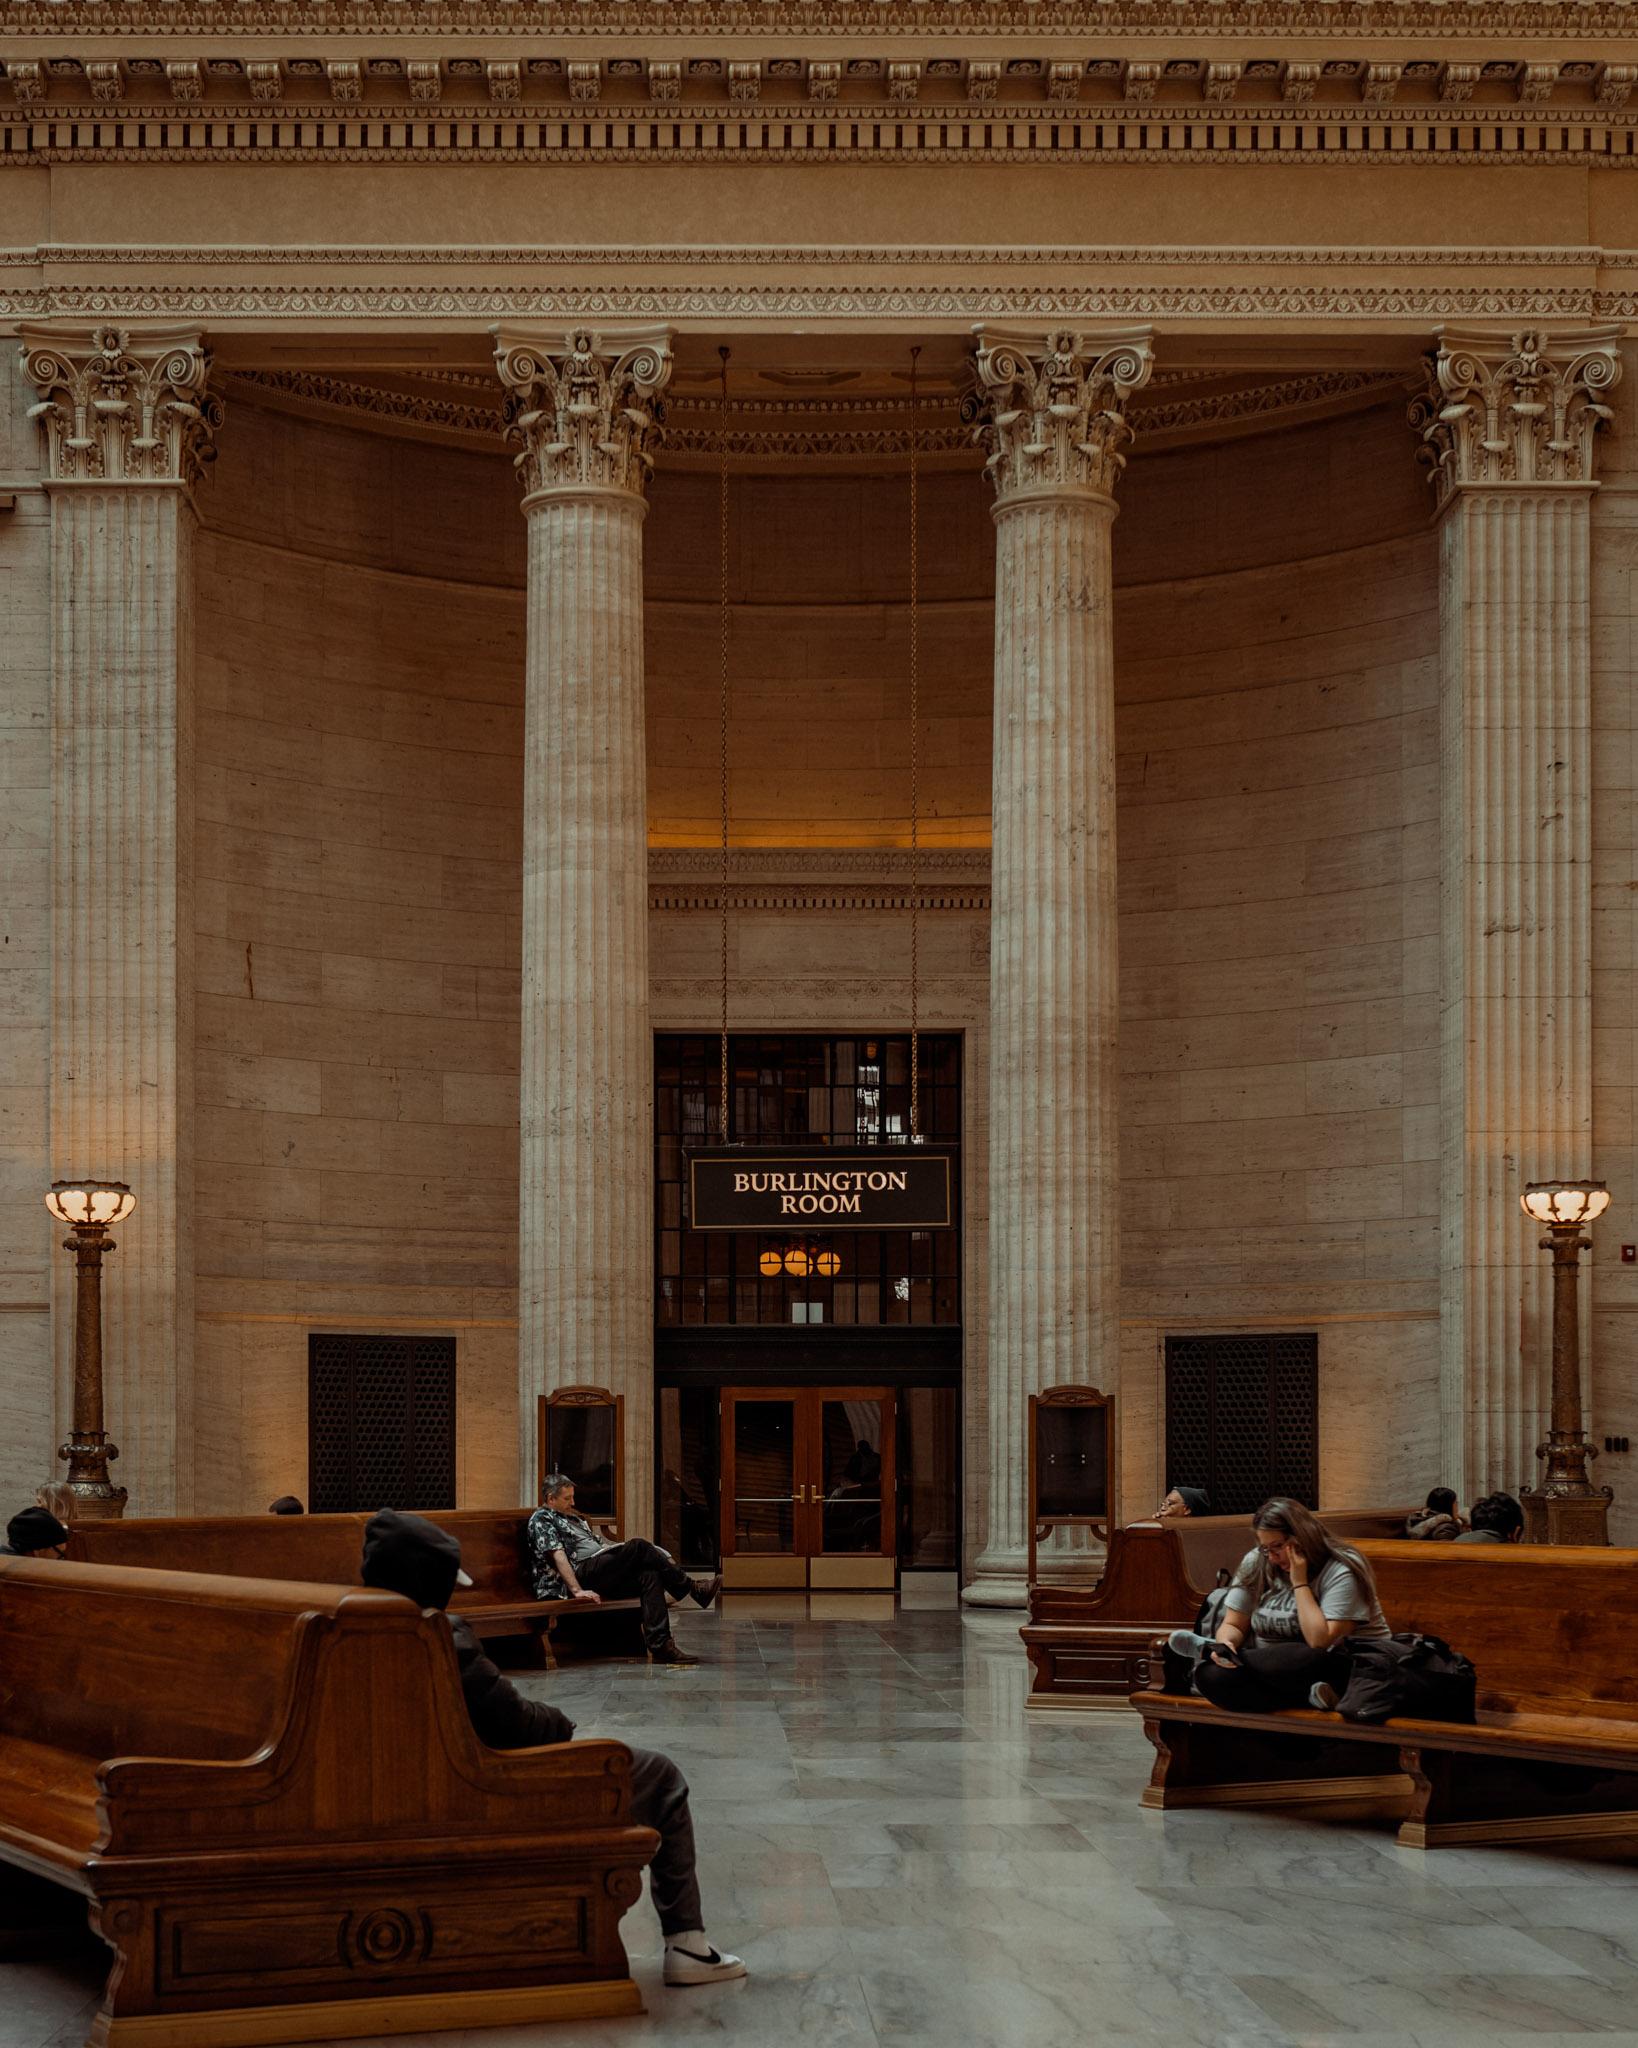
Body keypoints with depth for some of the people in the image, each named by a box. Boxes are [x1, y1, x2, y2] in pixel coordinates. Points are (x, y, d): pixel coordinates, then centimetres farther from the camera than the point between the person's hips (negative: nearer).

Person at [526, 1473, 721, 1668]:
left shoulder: (574, 1519, 32)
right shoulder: (541, 1519, 3)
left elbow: (602, 1546, 28)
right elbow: (558, 1556, -10)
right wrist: (577, 1591, -23)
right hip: (581, 1575, -9)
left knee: (650, 1574, -19)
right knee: (638, 1546, -22)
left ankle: (660, 1647, -30)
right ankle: (694, 1590, -19)